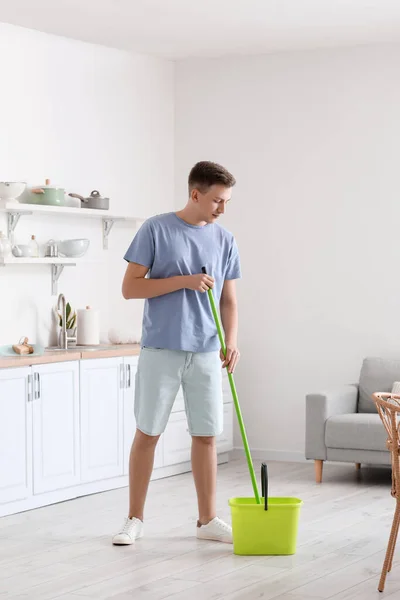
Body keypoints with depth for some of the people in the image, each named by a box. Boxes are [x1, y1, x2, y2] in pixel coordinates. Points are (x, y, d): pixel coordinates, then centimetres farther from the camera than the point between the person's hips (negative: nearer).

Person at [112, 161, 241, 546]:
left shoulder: (224, 240, 7)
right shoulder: (155, 230, -5)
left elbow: (228, 299, 11)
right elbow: (129, 288, -8)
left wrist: (231, 341, -6)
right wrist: (184, 281, -17)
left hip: (206, 353, 4)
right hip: (160, 350, -3)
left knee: (206, 436, 7)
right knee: (147, 433, 3)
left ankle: (207, 520, 17)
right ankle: (134, 519, 14)